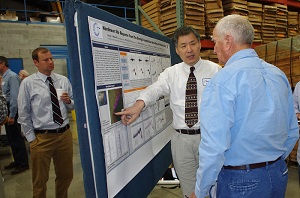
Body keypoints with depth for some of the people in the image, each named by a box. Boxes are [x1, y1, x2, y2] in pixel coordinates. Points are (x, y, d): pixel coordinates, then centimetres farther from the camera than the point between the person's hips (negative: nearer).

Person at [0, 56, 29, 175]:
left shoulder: (12, 76, -15)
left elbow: (15, 96, -20)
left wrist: (12, 115, -21)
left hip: (13, 110, -9)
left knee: (16, 138, -2)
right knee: (11, 138, 15)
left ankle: (23, 164, 9)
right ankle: (17, 161, 27)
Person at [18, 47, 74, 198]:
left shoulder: (63, 80, 4)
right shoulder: (28, 83, -6)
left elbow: (73, 105, 11)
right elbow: (24, 114, -2)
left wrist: (68, 101, -11)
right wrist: (31, 139, -3)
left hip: (65, 134, 4)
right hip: (42, 137, -3)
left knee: (66, 176, 19)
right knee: (40, 180, 13)